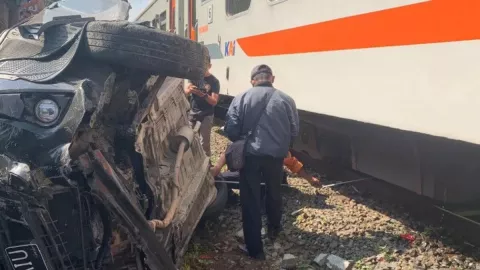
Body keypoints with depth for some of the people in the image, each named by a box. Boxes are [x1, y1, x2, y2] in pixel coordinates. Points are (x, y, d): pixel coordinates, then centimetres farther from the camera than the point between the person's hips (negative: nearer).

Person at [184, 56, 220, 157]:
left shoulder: (214, 81, -6)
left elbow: (214, 102, -12)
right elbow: (185, 93, -3)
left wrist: (203, 95, -32)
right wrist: (189, 90, -27)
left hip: (206, 115, -3)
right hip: (193, 113, 3)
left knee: (204, 142, -8)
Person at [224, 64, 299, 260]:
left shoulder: (241, 98, -2)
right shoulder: (286, 100, 0)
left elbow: (231, 129, -6)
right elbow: (294, 131, 1)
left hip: (249, 155, -1)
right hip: (276, 156, 2)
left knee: (250, 200, 7)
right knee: (274, 193, 25)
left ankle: (255, 249, 11)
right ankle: (274, 229, 47)